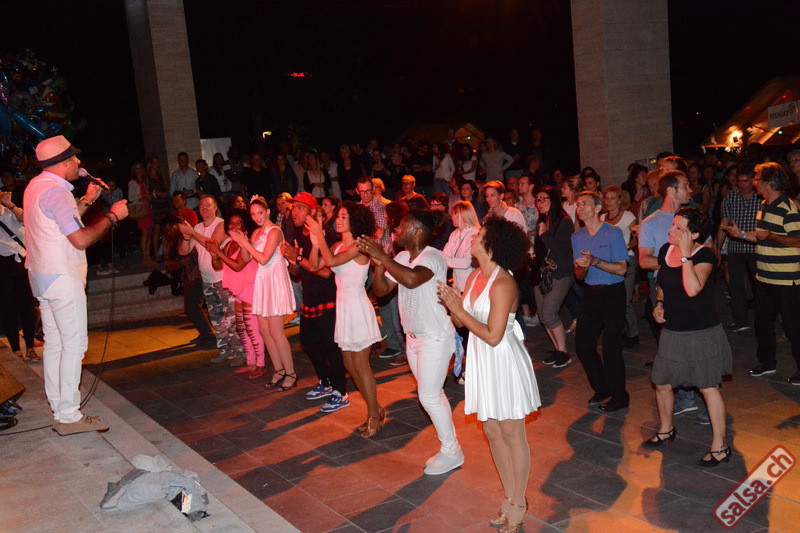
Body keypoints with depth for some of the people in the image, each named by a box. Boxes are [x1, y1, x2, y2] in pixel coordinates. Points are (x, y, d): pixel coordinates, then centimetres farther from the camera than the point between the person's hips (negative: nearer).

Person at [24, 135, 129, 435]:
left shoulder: (36, 186, 13)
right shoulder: (55, 192, -18)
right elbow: (81, 240, -21)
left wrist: (86, 201, 19)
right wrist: (112, 216, -12)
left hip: (42, 275, 10)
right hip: (62, 278, -10)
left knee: (54, 343, 13)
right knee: (74, 344, -6)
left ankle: (58, 409, 20)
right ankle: (69, 417, -2)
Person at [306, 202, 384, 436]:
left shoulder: (359, 246, -15)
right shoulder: (338, 246, 9)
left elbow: (331, 261, -27)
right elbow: (315, 265, 4)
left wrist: (319, 235, -20)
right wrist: (315, 243, -9)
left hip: (357, 307, -9)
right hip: (343, 305, 9)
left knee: (360, 365, -1)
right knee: (350, 364, 14)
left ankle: (374, 416, 12)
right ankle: (376, 410, 27)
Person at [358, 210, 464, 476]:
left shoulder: (433, 257, -21)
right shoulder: (401, 258, 5)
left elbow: (412, 279, -41)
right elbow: (381, 289, 3)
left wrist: (383, 257, -33)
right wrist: (379, 263, -12)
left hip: (435, 337, -9)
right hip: (413, 337, 9)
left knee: (429, 396, -5)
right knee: (432, 394, 17)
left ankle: (451, 452, 11)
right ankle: (449, 447, 30)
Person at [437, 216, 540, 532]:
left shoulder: (503, 284, -21)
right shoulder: (475, 277, 5)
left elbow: (493, 336, -24)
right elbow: (462, 322, 8)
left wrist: (459, 310, -19)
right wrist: (452, 305, -12)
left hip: (504, 362, -8)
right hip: (482, 361, 9)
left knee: (512, 435, 6)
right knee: (492, 430, 16)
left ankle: (518, 506, 21)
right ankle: (510, 498, 32)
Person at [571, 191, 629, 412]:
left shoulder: (613, 233, -9)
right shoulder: (577, 237, 9)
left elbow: (621, 269, -16)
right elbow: (579, 275, 10)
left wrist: (595, 261, -25)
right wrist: (583, 268, -13)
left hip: (613, 294, -6)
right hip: (591, 293, 6)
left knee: (611, 347, -5)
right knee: (582, 345, 7)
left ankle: (618, 396, 13)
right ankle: (602, 390, 26)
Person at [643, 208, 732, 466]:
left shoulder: (705, 256, -17)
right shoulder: (666, 250, 2)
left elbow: (692, 289, -34)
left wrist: (686, 254, -29)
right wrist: (660, 304, 2)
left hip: (702, 332, -7)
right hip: (672, 330, 7)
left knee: (708, 387, 1)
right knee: (662, 384, 14)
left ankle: (720, 447, 14)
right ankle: (666, 430, 39)